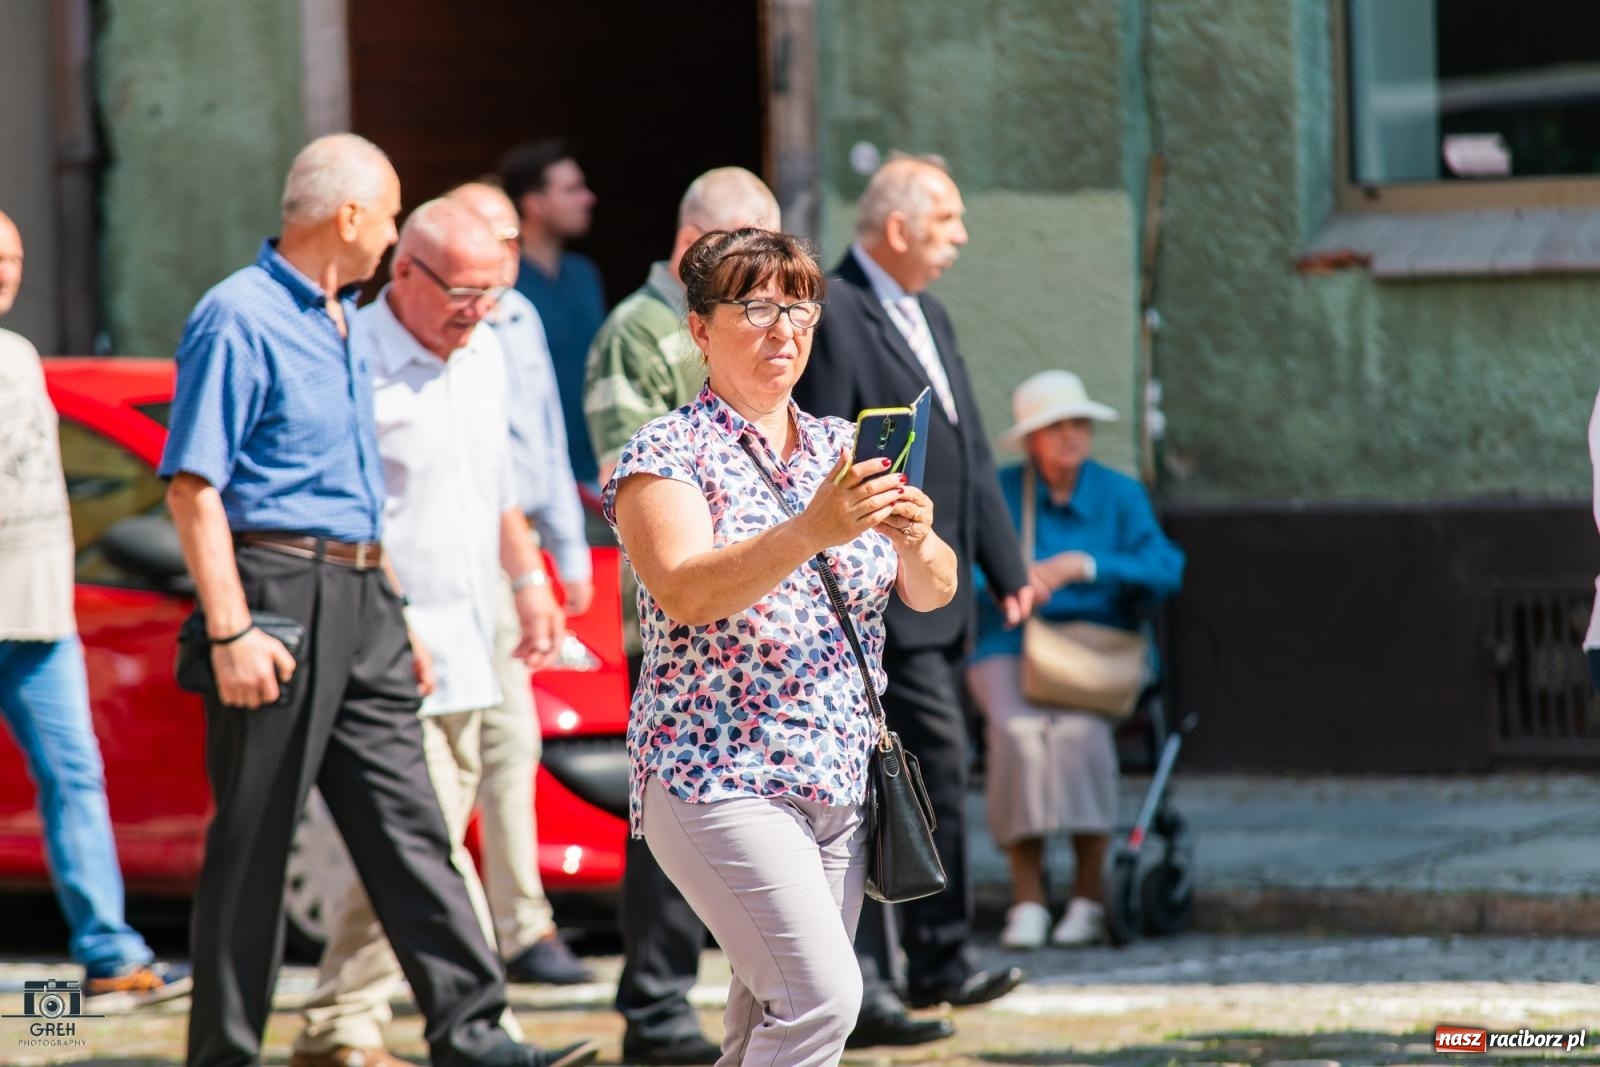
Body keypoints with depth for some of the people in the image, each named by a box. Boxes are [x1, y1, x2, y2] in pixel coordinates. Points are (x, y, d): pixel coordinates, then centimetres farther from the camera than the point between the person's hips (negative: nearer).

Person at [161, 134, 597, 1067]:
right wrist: (231, 632, -22)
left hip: (358, 602, 9)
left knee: (409, 829, 4)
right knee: (253, 843, -3)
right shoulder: (240, 319, -11)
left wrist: (395, 618, 23)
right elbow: (194, 486, -15)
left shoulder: (340, 324, 17)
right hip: (278, 592, -9)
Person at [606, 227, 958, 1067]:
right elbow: (686, 592, -22)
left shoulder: (843, 449, 13)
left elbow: (933, 592, 6)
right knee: (822, 996, -19)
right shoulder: (667, 454, -5)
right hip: (718, 778, -6)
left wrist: (915, 539, -17)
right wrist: (810, 533, -34)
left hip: (839, 777, 6)